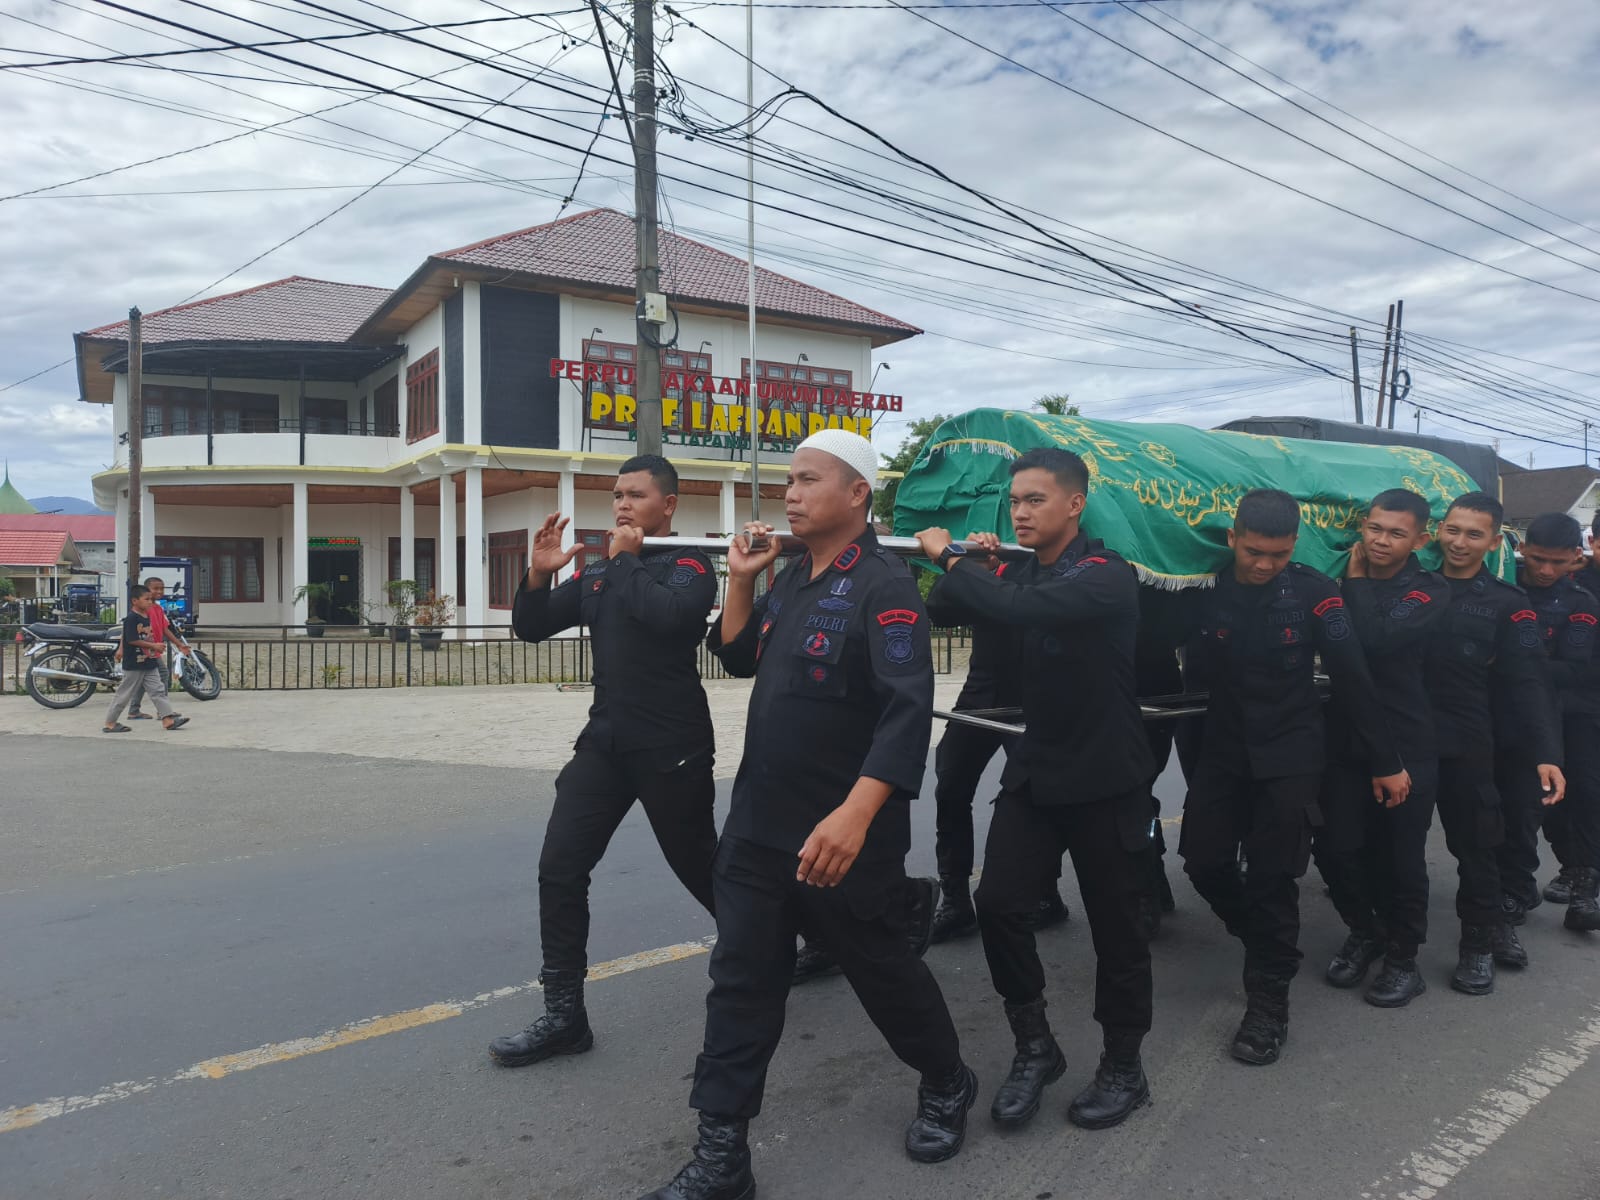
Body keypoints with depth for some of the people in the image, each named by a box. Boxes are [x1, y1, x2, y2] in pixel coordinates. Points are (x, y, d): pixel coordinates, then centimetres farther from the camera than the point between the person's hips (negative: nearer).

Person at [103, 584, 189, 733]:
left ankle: (168, 719, 0)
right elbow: (132, 640, -22)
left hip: (148, 663, 9)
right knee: (124, 693, 2)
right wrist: (153, 646, -19)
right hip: (134, 665, -8)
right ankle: (110, 723, 13)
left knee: (158, 690, 3)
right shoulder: (131, 619, -16)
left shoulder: (146, 616, 11)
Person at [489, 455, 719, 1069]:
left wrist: (626, 559, -15)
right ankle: (564, 1015, 8)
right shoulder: (598, 573, 12)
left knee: (701, 870, 8)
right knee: (559, 871, -2)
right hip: (605, 741, 6)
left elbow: (668, 615, -28)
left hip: (672, 747, -6)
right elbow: (531, 628, 10)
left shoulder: (690, 565, -6)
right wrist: (539, 574, -8)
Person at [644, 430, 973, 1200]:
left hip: (842, 833, -7)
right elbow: (738, 658, 17)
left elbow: (908, 711, -25)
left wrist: (855, 814, -36)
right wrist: (740, 580, 3)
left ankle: (948, 1087, 40)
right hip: (758, 823, 7)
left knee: (882, 971, 12)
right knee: (741, 981, 8)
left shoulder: (884, 587, -16)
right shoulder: (792, 580, 9)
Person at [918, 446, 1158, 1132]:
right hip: (1036, 769, 6)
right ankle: (1034, 1047, 16)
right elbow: (943, 612, 5)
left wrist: (950, 557, -22)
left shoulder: (1107, 575, -17)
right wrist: (967, 565, -11)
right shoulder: (1021, 572, 7)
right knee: (998, 903, -4)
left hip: (1106, 779, -6)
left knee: (1115, 924, 6)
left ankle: (1124, 1067, 26)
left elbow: (1019, 610, -34)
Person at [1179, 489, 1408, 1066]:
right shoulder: (1205, 589, -7)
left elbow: (1352, 677, -9)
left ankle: (1268, 1000, 13)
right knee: (1204, 862, 4)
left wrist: (1385, 761, -7)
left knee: (1273, 875, -2)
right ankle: (1269, 936, 34)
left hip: (1291, 751, -2)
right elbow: (1194, 675, 2)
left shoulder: (1314, 591, -10)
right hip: (1223, 747, 3)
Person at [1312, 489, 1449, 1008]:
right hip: (1345, 740, 3)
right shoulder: (1343, 580, 7)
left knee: (1401, 856, 4)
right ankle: (1364, 931, 29)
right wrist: (1350, 576, -5)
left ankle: (1403, 958, 25)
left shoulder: (1429, 591, -5)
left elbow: (1377, 639, -23)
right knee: (1335, 848, 2)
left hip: (1407, 744, -3)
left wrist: (1357, 581, -11)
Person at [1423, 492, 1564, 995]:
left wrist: (1547, 754, -15)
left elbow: (1526, 684, -6)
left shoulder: (1507, 604, 0)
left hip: (1464, 742, -1)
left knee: (1475, 842, 9)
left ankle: (1479, 938, 30)